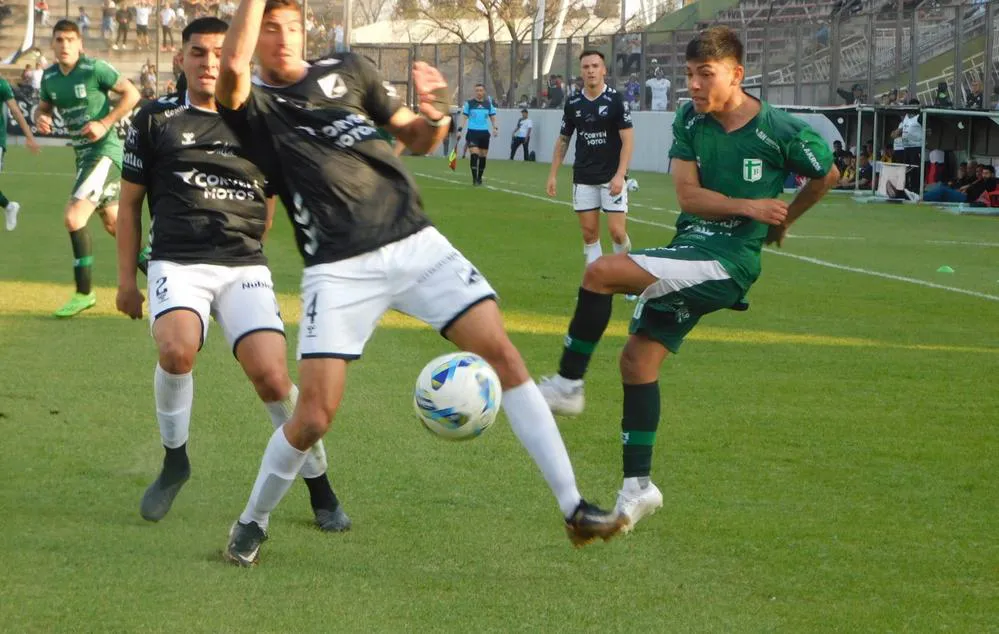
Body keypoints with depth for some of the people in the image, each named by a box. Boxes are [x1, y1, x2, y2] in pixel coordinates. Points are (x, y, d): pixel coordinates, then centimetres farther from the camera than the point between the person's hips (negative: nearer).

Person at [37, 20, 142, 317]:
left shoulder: (94, 69, -14)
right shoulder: (50, 76, 6)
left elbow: (132, 94, -11)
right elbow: (44, 107, 22)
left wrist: (105, 123, -18)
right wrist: (41, 118, -2)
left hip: (105, 150, -8)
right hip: (82, 155, 8)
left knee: (74, 217, -19)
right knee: (113, 223, 17)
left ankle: (83, 293, -11)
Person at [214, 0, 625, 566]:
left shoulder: (348, 71, 12)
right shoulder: (253, 105, 2)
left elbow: (417, 141, 18)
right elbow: (233, 66, -23)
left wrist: (434, 116, -5)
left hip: (416, 244, 3)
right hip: (340, 269, -3)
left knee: (504, 354, -9)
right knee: (314, 417, -10)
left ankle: (574, 507, -5)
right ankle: (252, 523, 17)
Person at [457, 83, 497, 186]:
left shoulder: (488, 104, 8)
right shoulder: (469, 103, 1)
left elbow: (493, 118, 12)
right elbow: (464, 117, 3)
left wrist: (495, 128, -3)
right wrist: (460, 129, -6)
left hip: (484, 132, 3)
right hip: (472, 132, -3)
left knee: (483, 156, 6)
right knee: (474, 154, -15)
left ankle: (479, 177, 20)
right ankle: (474, 178, -13)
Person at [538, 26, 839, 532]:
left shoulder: (780, 131, -10)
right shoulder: (690, 121, 3)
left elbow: (827, 175, 8)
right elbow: (688, 195, -5)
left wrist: (782, 221, 18)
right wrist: (750, 207, -16)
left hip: (728, 262, -7)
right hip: (689, 250, 7)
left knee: (602, 272, -24)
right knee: (638, 358, 5)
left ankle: (567, 386, -12)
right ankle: (637, 486, 15)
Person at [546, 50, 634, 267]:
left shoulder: (616, 100, -7)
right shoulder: (573, 104, 5)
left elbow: (628, 139, -10)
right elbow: (563, 141, 14)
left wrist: (620, 175, -19)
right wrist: (553, 175, 9)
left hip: (611, 178, -4)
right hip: (583, 179, 4)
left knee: (617, 231, -9)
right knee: (589, 232, 3)